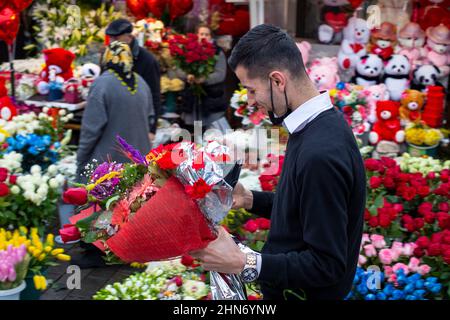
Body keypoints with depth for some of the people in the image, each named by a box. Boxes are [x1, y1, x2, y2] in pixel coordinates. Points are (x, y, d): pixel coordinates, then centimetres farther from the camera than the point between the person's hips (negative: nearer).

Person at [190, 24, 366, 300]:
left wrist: (243, 263, -28)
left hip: (305, 293, -9)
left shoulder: (321, 155, -31)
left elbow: (326, 265, -27)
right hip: (290, 287, 9)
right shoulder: (317, 127, 0)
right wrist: (251, 200, 3)